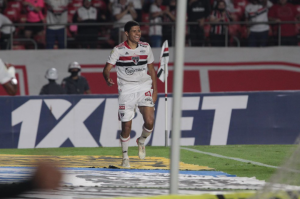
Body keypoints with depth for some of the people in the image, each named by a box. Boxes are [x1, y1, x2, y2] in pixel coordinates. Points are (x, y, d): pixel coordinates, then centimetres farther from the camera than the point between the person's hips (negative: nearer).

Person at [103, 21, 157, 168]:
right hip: (126, 88, -2)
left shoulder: (146, 48, 5)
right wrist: (108, 79, -34)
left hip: (144, 87, 2)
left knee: (149, 121, -15)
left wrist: (155, 90, 11)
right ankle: (125, 156, 17)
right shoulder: (118, 50, -6)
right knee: (126, 126, -3)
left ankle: (141, 141, 18)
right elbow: (107, 69, -11)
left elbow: (151, 70, 14)